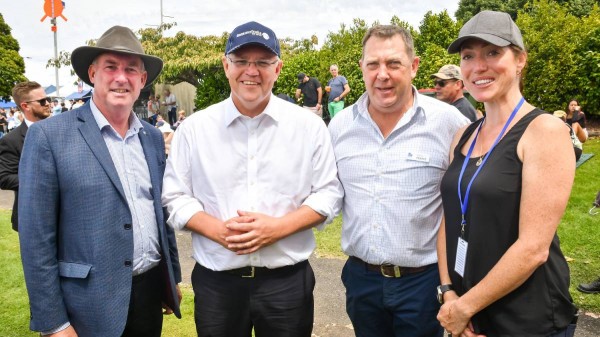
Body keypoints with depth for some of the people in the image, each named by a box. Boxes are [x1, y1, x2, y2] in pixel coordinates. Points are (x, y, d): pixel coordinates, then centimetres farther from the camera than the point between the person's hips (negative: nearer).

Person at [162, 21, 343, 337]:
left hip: (288, 280, 0)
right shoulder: (194, 128, 0)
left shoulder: (309, 125, -1)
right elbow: (175, 198, 2)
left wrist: (278, 227, -14)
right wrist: (218, 230, -15)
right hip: (216, 282, 1)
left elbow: (328, 193, 0)